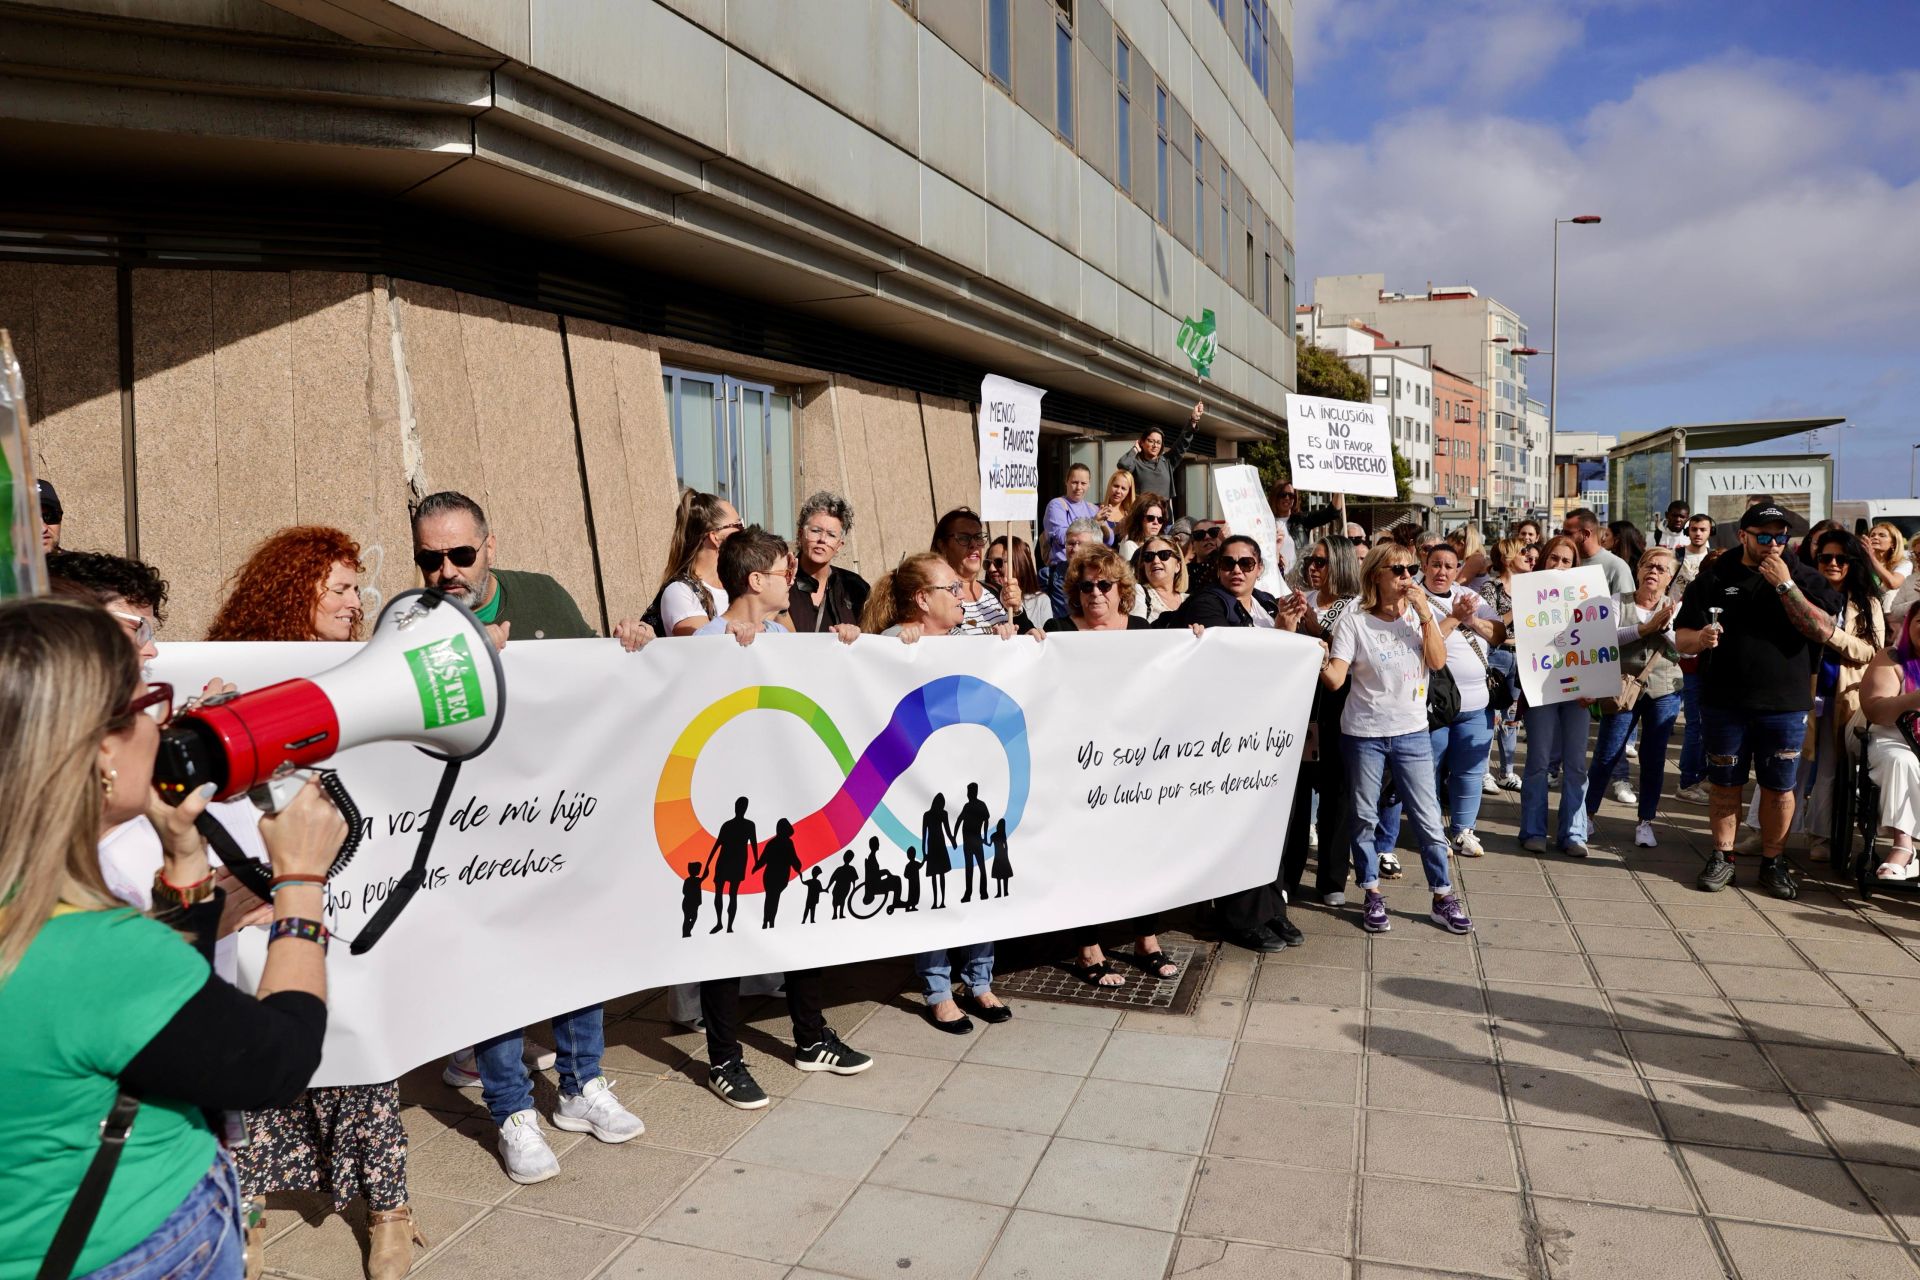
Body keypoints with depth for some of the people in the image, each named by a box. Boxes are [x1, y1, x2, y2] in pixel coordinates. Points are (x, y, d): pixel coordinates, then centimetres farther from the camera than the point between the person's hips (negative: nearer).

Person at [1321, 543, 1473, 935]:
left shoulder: (1421, 614, 4)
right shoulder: (1353, 621, -7)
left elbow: (1438, 661, -8)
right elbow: (1336, 679, -13)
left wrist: (1425, 614, -14)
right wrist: (1320, 663, -33)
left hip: (1412, 731, 2)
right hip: (1363, 733, -2)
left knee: (1428, 818, 4)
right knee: (1364, 818, 7)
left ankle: (1443, 897, 19)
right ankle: (1373, 896, 21)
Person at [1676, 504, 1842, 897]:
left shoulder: (1805, 579, 4)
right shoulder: (1714, 578, 5)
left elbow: (1823, 630, -12)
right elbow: (1682, 637, 5)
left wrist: (1785, 585, -16)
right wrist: (1700, 639, -18)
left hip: (1784, 705, 0)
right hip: (1724, 702, 0)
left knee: (1779, 788, 6)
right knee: (1725, 784, 8)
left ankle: (1772, 862, 20)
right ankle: (1723, 856, 20)